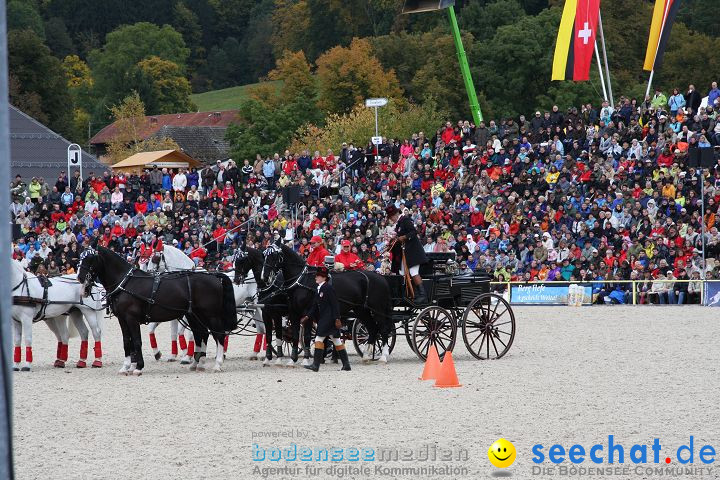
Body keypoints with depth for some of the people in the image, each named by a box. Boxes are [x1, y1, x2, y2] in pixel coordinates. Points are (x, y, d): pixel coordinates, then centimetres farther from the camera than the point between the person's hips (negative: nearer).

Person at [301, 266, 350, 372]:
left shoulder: (328, 288, -13)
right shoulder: (320, 289, 15)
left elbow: (334, 304, -16)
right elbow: (315, 306, 19)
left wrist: (337, 319, -20)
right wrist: (307, 316, 11)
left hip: (328, 318, -10)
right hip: (323, 318, 10)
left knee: (319, 339, -10)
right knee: (336, 340, 11)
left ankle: (316, 365, -8)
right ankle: (346, 364, 14)